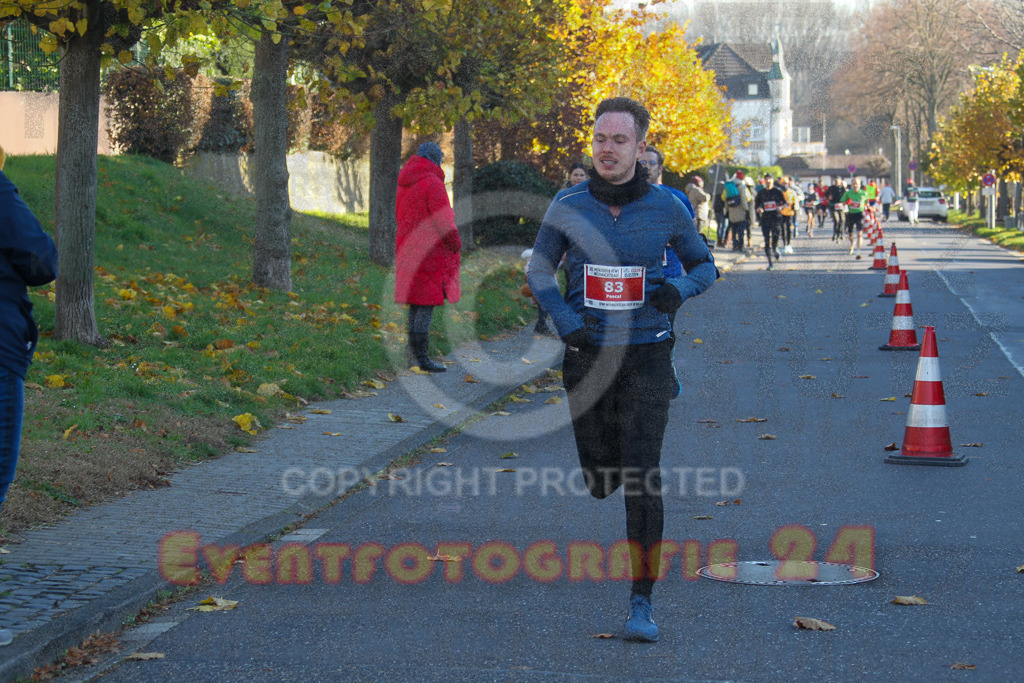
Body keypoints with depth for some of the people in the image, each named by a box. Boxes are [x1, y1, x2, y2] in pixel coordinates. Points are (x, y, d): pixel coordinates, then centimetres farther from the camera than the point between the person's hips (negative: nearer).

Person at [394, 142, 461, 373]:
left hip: (408, 248, 9)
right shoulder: (433, 183, -14)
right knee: (427, 304, -7)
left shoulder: (404, 185, 13)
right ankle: (421, 356, -9)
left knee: (416, 305, 13)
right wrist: (455, 243, -6)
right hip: (430, 252, -9)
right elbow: (443, 221, -17)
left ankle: (412, 354, 16)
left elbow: (399, 214, 21)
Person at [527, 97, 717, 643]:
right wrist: (565, 320, -11)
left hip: (646, 356, -2)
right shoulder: (568, 206, -4)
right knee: (599, 481, 11)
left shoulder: (666, 208, -5)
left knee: (640, 480, -12)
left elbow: (704, 266, 8)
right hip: (587, 354, 2)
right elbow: (539, 271, 7)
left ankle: (642, 605, -4)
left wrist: (680, 289, -15)